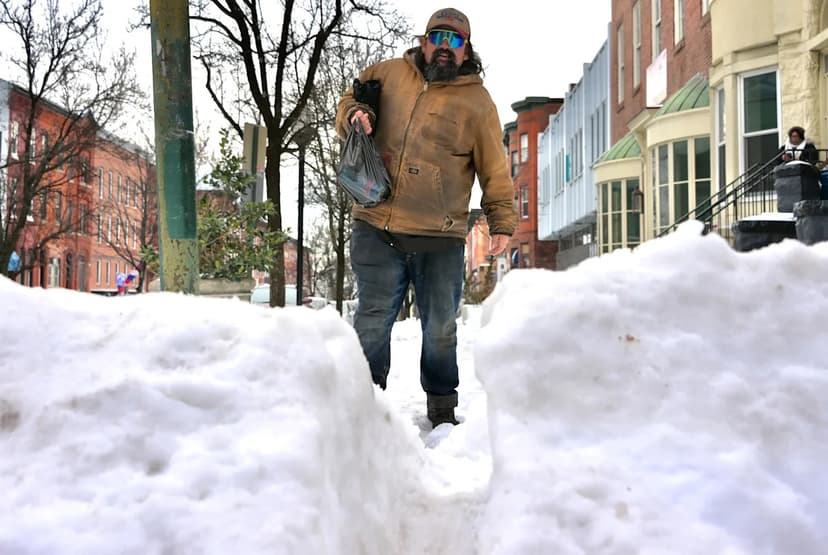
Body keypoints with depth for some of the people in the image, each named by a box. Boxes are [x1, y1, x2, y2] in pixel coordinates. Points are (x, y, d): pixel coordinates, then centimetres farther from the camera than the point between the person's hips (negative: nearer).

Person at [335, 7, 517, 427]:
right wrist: (354, 114, 2)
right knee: (372, 322, 5)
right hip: (376, 230, 1)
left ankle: (443, 410, 25)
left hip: (440, 238, -1)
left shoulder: (477, 101, 5)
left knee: (440, 329, 9)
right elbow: (349, 100, 26)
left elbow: (494, 169, 6)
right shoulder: (389, 74, 9)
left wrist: (502, 221, 0)